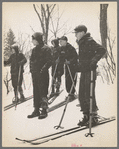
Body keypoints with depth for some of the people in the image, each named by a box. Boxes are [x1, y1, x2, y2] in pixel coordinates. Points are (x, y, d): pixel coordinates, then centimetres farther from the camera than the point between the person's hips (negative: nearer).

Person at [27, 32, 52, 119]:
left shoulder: (46, 49, -7)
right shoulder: (34, 49, 15)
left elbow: (49, 61, -13)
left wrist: (43, 69, -19)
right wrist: (31, 69, 8)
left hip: (42, 74, -7)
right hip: (34, 74, 8)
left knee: (43, 92, -5)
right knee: (36, 92, 10)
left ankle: (44, 110, 3)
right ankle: (36, 110, 17)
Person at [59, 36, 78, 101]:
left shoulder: (71, 48, -15)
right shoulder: (62, 49, 8)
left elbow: (75, 57, -18)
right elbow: (62, 57, 17)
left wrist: (70, 61, -28)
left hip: (73, 65, -7)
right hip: (67, 66, 7)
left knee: (72, 80, -9)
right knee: (67, 80, 6)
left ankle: (72, 94, -4)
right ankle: (69, 93, 17)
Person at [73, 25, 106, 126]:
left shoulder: (89, 41, -11)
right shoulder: (81, 43, 16)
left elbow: (102, 50, -20)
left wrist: (94, 61, -22)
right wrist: (79, 67, 20)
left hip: (90, 71, -9)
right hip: (83, 71, 9)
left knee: (89, 95, -6)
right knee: (82, 95, 9)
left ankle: (94, 117, 5)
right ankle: (86, 116, 19)